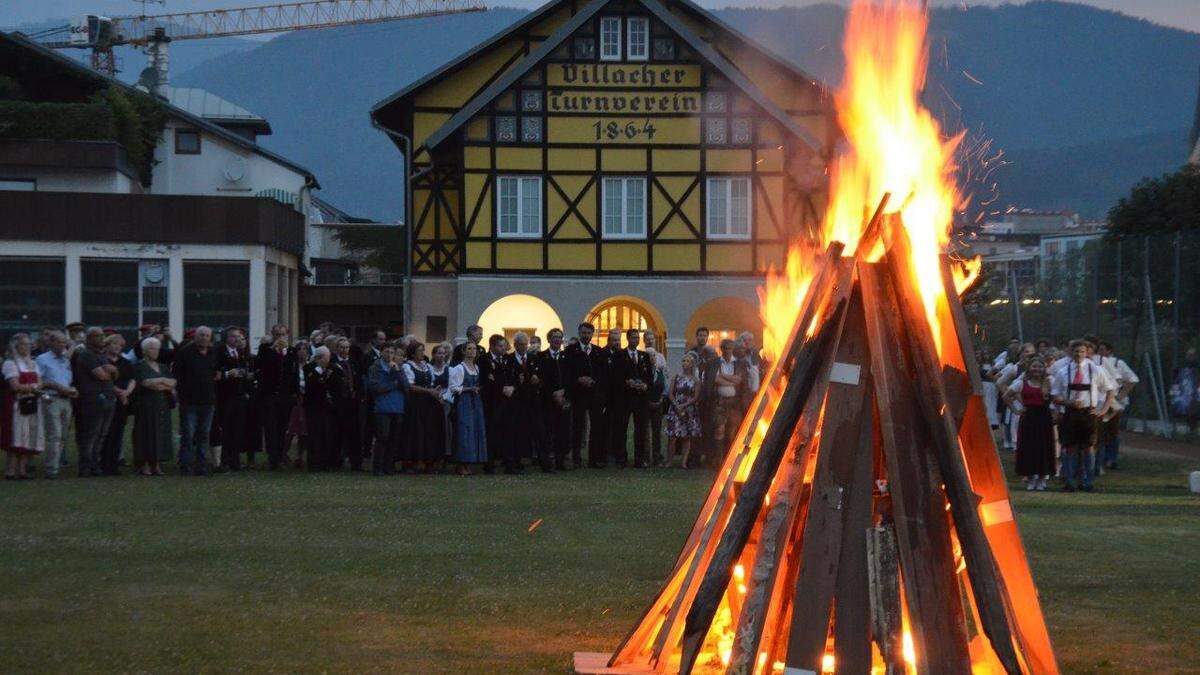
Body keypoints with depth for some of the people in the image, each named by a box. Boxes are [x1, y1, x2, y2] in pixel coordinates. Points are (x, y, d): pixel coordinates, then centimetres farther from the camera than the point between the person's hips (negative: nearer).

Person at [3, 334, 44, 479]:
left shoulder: (32, 364, 18)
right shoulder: (10, 363, -4)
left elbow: (39, 384, 8)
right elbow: (15, 386, -13)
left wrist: (26, 387, -10)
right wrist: (32, 387, -2)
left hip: (32, 405, 7)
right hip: (17, 404, -7)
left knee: (28, 440, 3)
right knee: (15, 440, -10)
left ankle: (22, 470, 6)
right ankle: (10, 471, -9)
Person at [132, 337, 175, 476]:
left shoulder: (162, 368, 17)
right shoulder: (140, 366, -1)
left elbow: (173, 383, 7)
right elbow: (146, 383, -15)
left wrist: (160, 384, -10)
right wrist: (165, 382, -7)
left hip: (163, 406, 6)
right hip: (146, 406, -6)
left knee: (160, 433, 1)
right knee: (146, 433, -7)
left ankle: (155, 464, 4)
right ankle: (144, 464, -5)